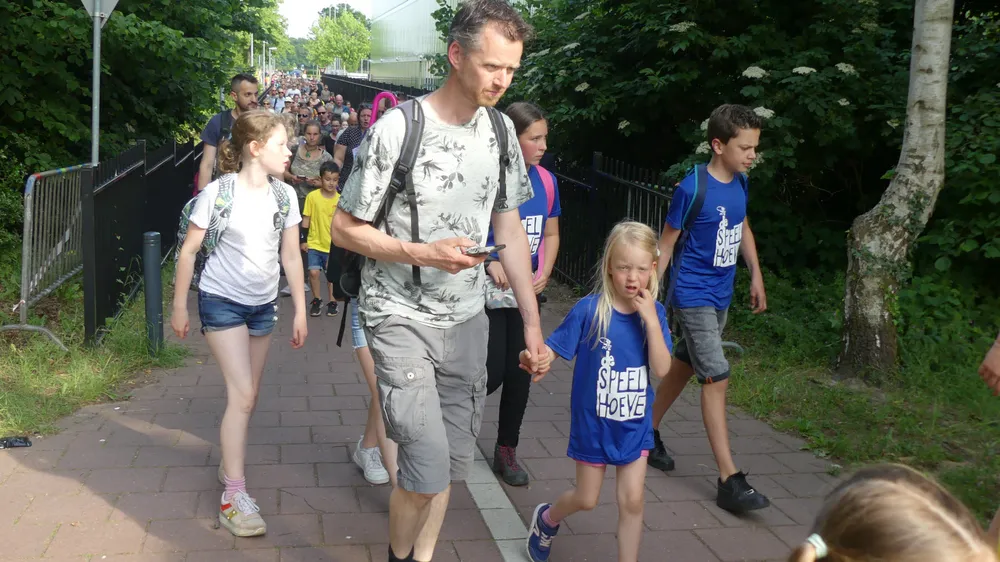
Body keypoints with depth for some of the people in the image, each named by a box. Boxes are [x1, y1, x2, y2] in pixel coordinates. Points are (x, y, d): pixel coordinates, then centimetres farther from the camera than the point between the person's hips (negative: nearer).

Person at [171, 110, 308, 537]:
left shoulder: (285, 196, -2)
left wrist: (300, 311, 5)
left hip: (263, 304, 5)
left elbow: (291, 256, 5)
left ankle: (229, 461, 35)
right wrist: (179, 307, -4)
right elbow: (188, 251, -7)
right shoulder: (218, 192, -15)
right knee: (242, 394, -13)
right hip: (222, 301, -5)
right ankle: (234, 498, -8)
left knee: (247, 395, 13)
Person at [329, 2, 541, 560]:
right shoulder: (396, 130, -16)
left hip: (467, 319, 5)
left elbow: (510, 227, 9)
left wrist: (533, 320, 4)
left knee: (454, 459, 12)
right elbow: (345, 229, -9)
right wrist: (423, 253, -23)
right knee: (428, 466, -9)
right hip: (401, 319, -5)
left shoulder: (500, 129, 1)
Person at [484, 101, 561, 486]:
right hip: (485, 292, -5)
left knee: (520, 372, 8)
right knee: (491, 372, -5)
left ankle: (506, 451, 24)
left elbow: (551, 234, 14)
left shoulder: (546, 180, 3)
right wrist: (489, 262, -21)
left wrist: (544, 274, 0)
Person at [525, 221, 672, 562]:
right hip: (593, 423, -2)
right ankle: (547, 518, 46)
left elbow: (661, 369, -15)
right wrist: (535, 357, -38)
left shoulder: (654, 314, -8)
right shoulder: (590, 310, -17)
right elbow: (553, 349, -15)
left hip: (635, 425, 2)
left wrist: (651, 320, -25)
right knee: (587, 499, 15)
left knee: (632, 501, 4)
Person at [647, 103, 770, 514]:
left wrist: (756, 276, 17)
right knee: (716, 378, -11)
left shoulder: (740, 183, 2)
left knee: (683, 367, 19)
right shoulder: (692, 188, -18)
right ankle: (730, 482, -10)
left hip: (720, 296, 8)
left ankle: (649, 433, 37)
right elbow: (665, 244, -11)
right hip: (692, 296, -8)